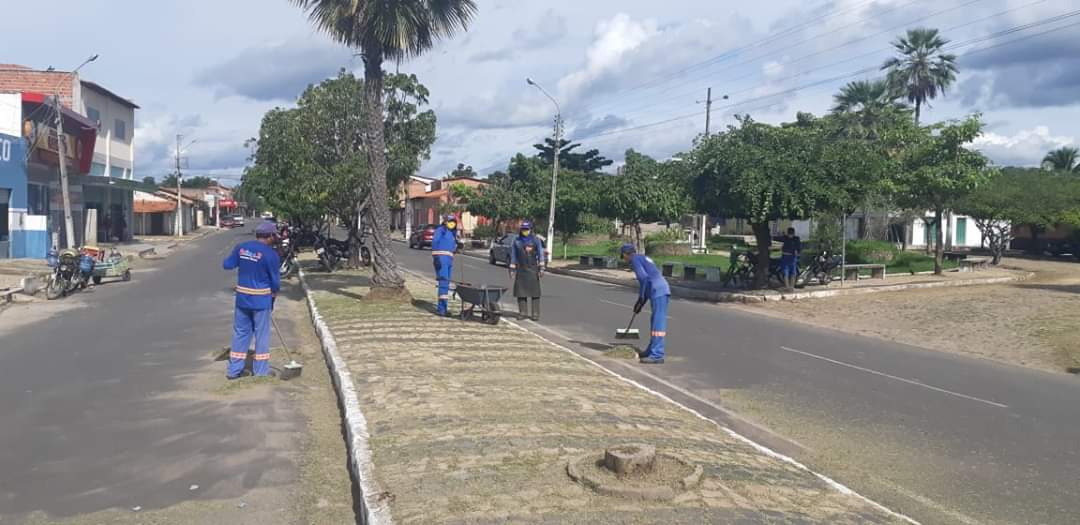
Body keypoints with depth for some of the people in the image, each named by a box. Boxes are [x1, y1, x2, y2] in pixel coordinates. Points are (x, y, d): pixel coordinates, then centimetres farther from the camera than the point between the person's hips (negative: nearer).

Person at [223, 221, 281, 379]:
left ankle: (234, 369, 18)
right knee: (261, 334, 6)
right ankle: (261, 371, 12)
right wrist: (274, 293, 10)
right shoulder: (270, 254, -13)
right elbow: (275, 280, -9)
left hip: (242, 297, 5)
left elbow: (227, 265, 7)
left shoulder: (241, 247, 0)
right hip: (261, 299, -5)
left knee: (240, 332, 14)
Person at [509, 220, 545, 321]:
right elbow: (513, 255, 10)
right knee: (520, 291, 2)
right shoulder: (516, 241, 7)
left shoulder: (536, 240, -1)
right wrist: (512, 269, 6)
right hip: (521, 270, 3)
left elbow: (541, 254, -6)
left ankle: (535, 314, -1)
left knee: (534, 292, -4)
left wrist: (541, 268, -14)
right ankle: (523, 312, 11)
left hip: (533, 269, -3)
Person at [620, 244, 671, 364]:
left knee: (658, 324, -11)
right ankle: (651, 351, 26)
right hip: (663, 291, 10)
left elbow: (643, 278, -14)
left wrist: (641, 298, -5)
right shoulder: (644, 259, 27)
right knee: (655, 322, 17)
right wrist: (641, 302, 26)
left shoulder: (635, 259, -1)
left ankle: (657, 356, -13)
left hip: (658, 293, -10)